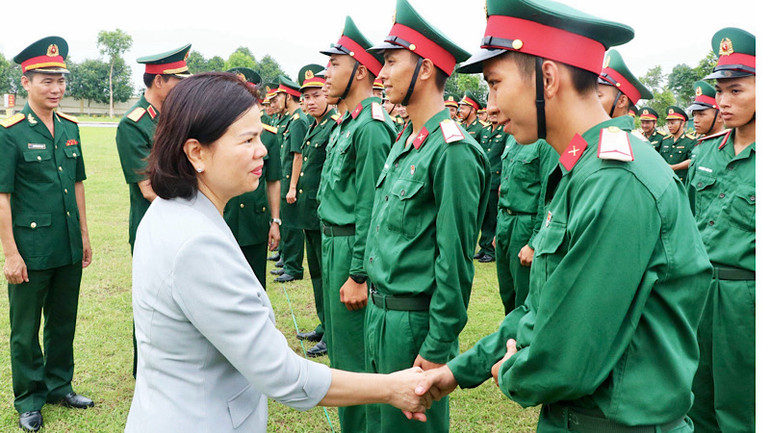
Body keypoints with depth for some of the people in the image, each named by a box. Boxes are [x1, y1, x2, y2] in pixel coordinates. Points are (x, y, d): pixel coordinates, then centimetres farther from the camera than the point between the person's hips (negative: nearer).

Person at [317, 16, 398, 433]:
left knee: (351, 355, 1)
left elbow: (371, 208, -22)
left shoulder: (371, 127, -19)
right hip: (333, 242, 11)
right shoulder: (347, 123, 12)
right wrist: (332, 252, 18)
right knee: (338, 343, 20)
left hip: (352, 248, -11)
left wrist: (358, 276, -22)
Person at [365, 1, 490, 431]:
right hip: (380, 309, 9)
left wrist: (437, 347, -18)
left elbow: (455, 261, -21)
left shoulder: (453, 151, -20)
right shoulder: (405, 141, 9)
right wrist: (374, 294, 16)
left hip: (415, 319, -9)